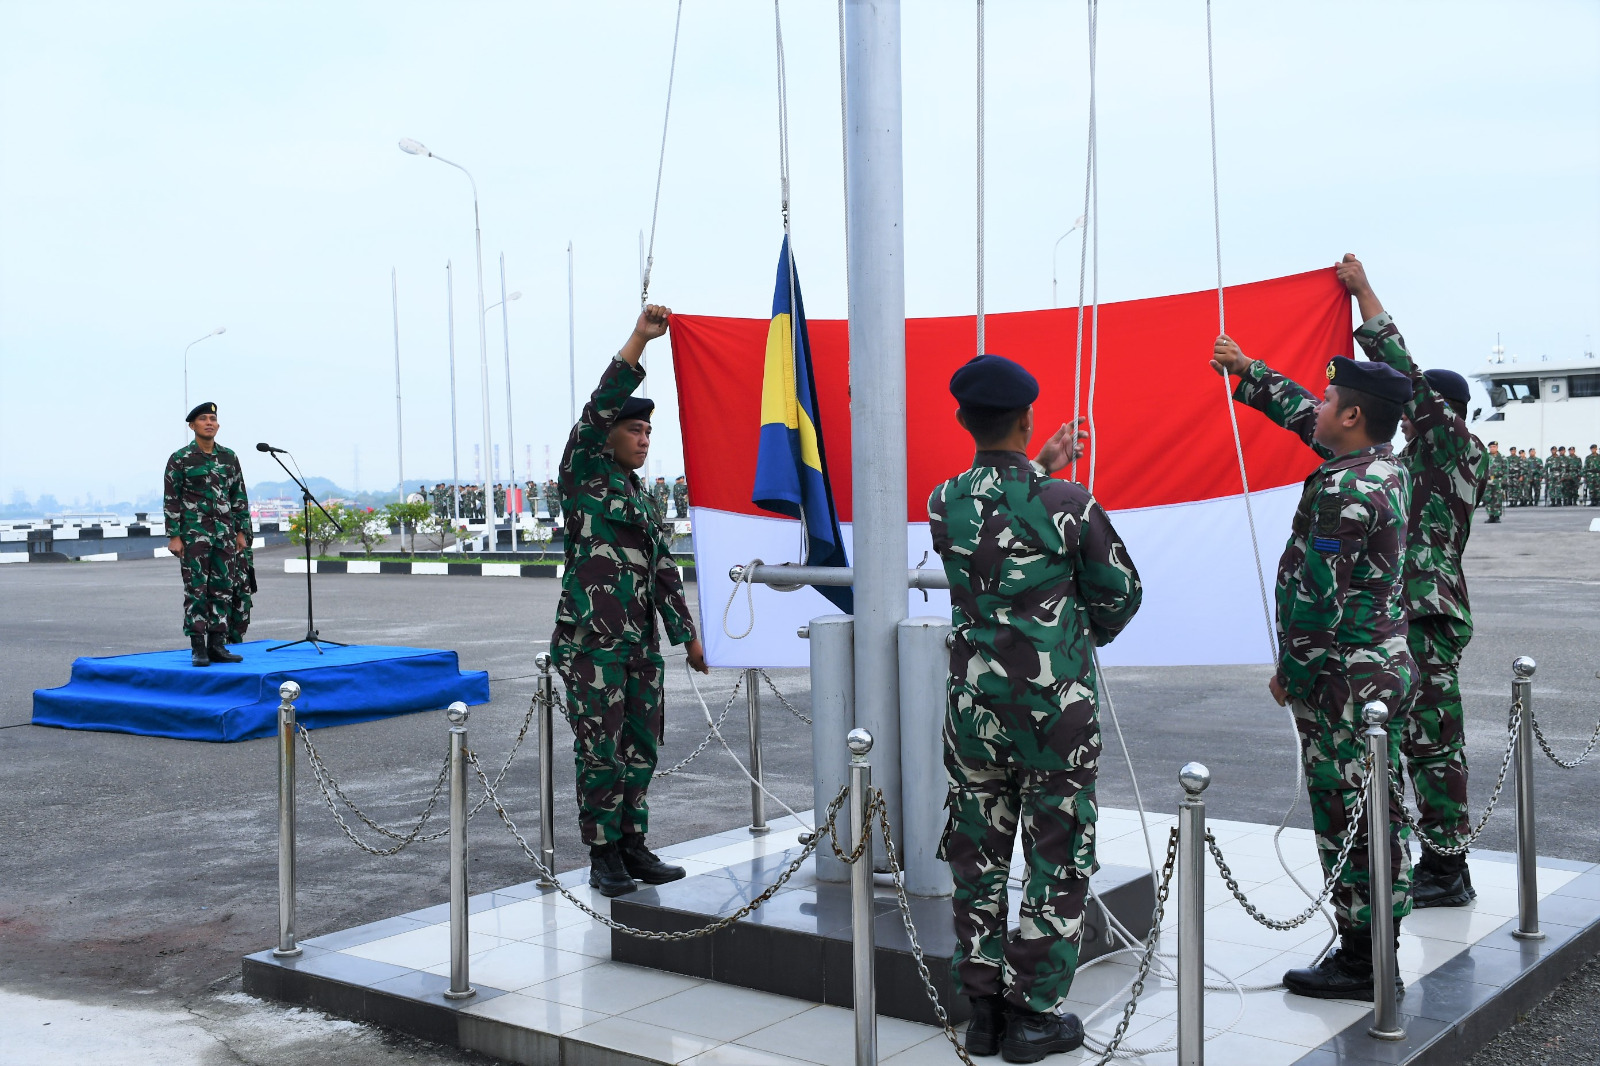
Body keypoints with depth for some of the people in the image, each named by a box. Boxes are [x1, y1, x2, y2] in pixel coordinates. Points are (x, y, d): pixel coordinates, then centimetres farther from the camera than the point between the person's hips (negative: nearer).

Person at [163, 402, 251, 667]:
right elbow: (171, 500, -3)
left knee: (223, 590, 4)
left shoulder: (229, 457, 10)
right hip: (194, 534, -4)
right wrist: (173, 536, -8)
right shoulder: (180, 459, -1)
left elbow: (239, 496, 13)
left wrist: (242, 531, 8)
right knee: (196, 590, -4)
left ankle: (217, 646, 10)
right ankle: (198, 649, 0)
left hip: (225, 535, 4)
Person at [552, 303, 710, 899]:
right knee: (601, 750, -4)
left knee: (640, 748, 10)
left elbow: (663, 569, 20)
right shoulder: (584, 475, -2)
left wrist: (686, 634, 18)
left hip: (641, 642, 7)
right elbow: (600, 408, -18)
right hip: (591, 641, -7)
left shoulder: (643, 496, 18)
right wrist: (638, 340, -24)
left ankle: (634, 848, 19)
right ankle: (603, 856, 7)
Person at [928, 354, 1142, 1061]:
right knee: (1057, 858, 7)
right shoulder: (1068, 503, -13)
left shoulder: (944, 503, -2)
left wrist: (1043, 470, 29)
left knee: (978, 855, 13)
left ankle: (983, 1007, 20)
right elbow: (1121, 594, 2)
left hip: (975, 704, 4)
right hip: (1057, 704, -4)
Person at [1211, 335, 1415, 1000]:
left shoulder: (1344, 491, -20)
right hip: (1387, 664, 10)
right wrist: (1247, 371, 32)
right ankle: (1378, 955, 23)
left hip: (1343, 679, -10)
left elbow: (1318, 596, -20)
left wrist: (1290, 673, -9)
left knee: (1347, 819, -2)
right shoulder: (1386, 468, 9)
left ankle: (1359, 963, 5)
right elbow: (1301, 417, 25)